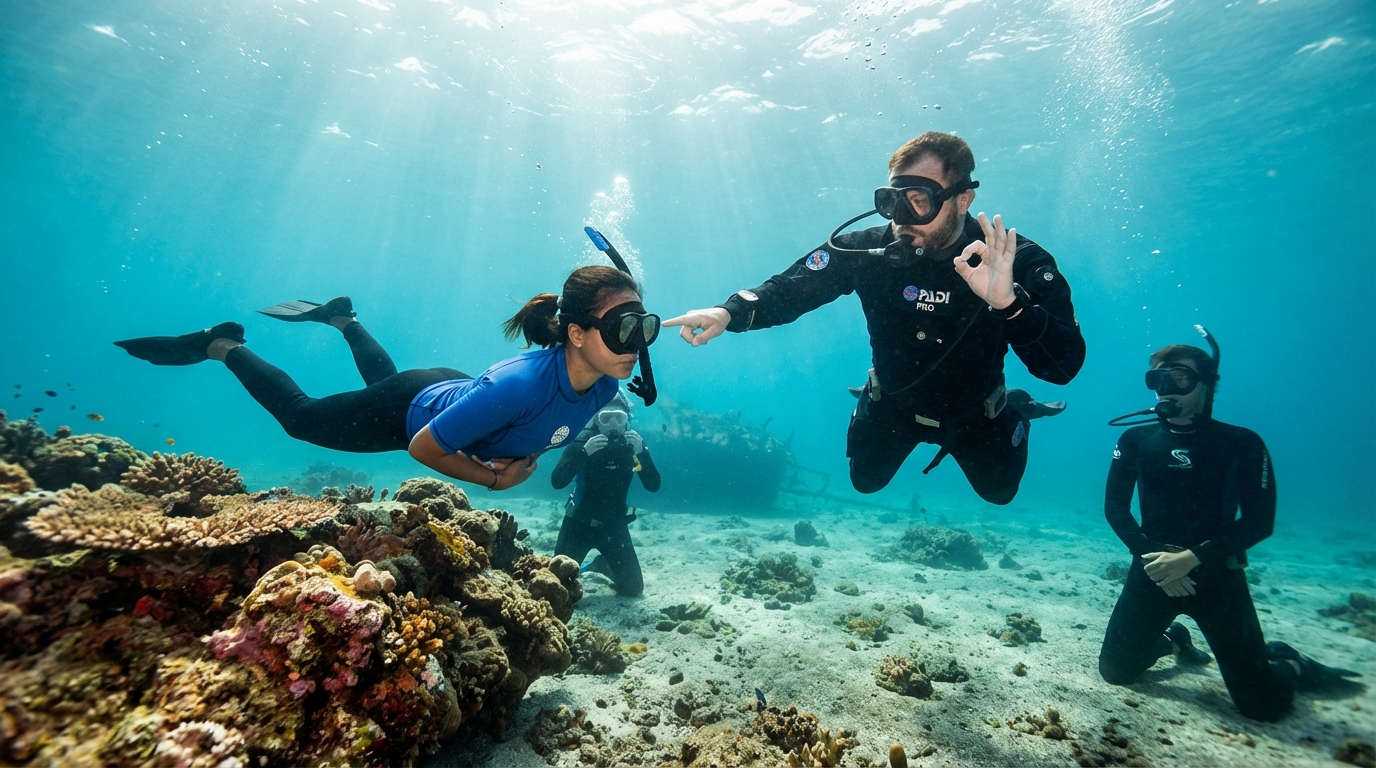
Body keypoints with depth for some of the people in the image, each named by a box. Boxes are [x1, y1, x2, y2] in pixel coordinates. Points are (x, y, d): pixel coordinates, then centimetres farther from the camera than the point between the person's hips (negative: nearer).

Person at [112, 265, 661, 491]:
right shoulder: (519, 385, -45)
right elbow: (424, 448, -32)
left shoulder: (603, 386, -23)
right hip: (412, 409, -6)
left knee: (383, 377, 38)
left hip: (454, 392, 6)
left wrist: (521, 456, -10)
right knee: (298, 415, 20)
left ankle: (341, 318, 55)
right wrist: (495, 478, -22)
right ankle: (223, 346, 39)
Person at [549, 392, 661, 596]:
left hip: (614, 525, 2)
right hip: (579, 522, -2)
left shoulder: (633, 443, -7)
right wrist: (584, 452, -38)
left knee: (633, 588, 5)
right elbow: (557, 481, -25)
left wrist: (642, 452, -29)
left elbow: (654, 486, -14)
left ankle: (602, 564, 34)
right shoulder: (582, 440, -15)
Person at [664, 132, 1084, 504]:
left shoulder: (1018, 261, -30)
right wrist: (728, 312, -47)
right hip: (893, 401, 1)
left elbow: (1064, 364, -37)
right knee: (865, 480, 19)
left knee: (999, 491, 21)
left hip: (972, 409, 0)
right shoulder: (867, 250, -27)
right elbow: (789, 288, -26)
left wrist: (1009, 302, -56)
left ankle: (1011, 413, 49)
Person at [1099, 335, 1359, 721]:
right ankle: (1173, 640, 33)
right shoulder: (1136, 439, 1)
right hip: (1154, 569, 2)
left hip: (1217, 574, -2)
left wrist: (1193, 557, -21)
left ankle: (1289, 664, 33)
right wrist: (1151, 556, -15)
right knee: (1115, 671, 3)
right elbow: (1115, 508, -1)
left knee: (1263, 703, -1)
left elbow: (1259, 522, -10)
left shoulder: (1241, 444, -4)